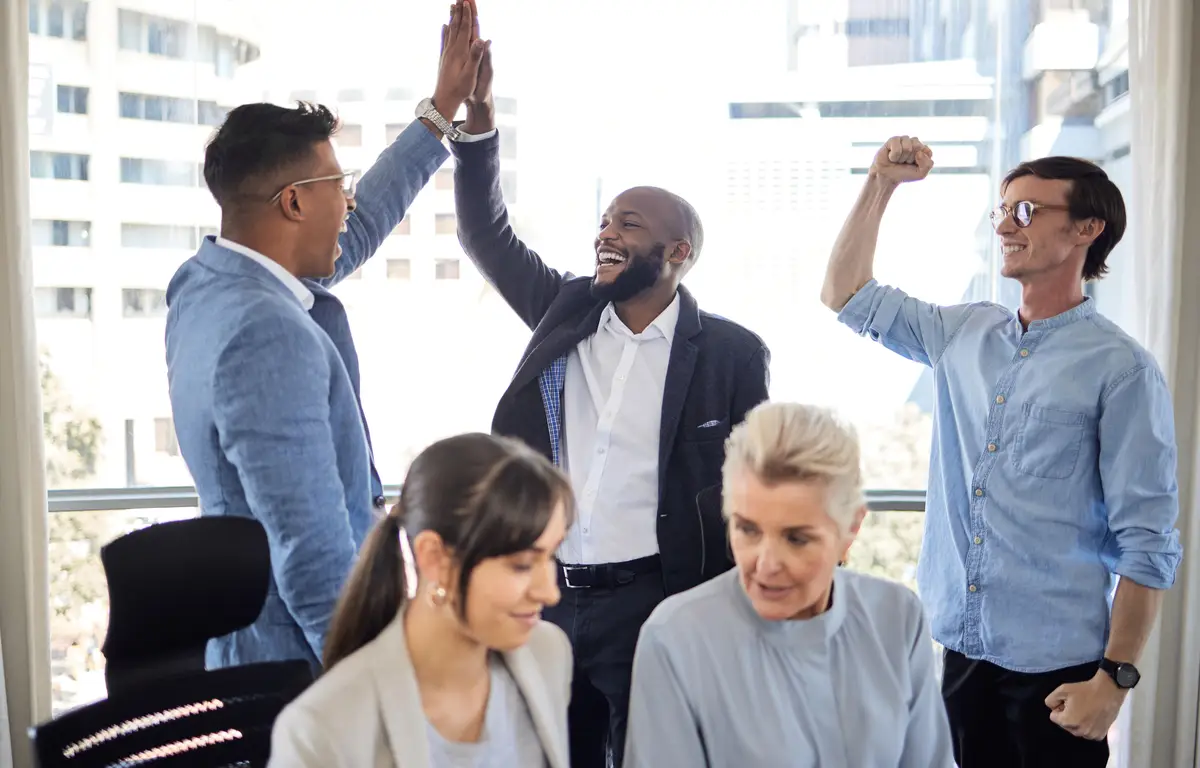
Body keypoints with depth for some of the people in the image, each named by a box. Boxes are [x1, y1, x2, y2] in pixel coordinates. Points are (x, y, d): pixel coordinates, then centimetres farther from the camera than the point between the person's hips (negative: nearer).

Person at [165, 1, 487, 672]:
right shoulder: (269, 337, -27)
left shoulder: (206, 284, 3)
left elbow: (353, 232, 17)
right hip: (302, 667, -10)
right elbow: (313, 550, -29)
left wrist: (441, 112, 23)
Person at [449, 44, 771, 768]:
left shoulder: (733, 352, -4)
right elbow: (487, 234, 5)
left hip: (651, 603, -4)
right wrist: (477, 113, -6)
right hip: (547, 597, 4)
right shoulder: (568, 310, 6)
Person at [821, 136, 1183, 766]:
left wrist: (1115, 678, -13)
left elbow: (1147, 542, -11)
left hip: (1054, 667, -5)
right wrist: (881, 184, 5)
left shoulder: (1121, 370, -10)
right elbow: (846, 295, 14)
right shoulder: (962, 334, 6)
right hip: (954, 646, 5)